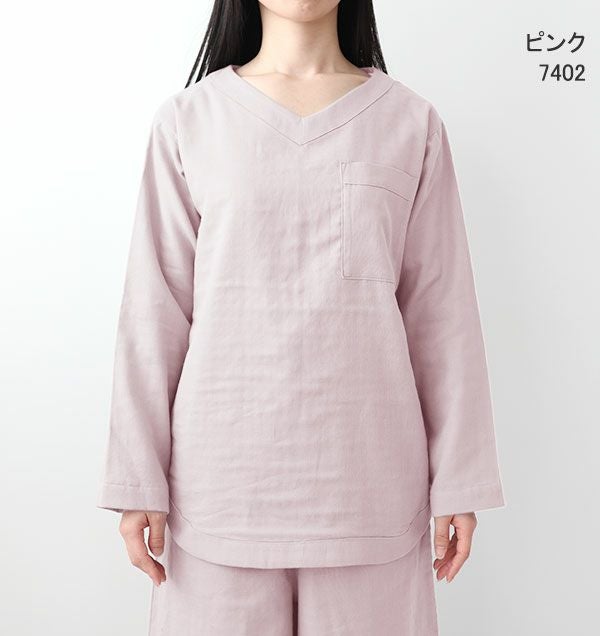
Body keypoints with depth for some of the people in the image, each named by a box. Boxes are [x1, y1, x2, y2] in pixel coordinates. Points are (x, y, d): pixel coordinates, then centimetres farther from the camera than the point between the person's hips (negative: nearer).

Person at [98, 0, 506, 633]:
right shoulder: (186, 120, 3)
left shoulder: (412, 123, 4)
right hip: (225, 471, 0)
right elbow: (155, 310, 2)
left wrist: (459, 480, 2)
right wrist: (139, 480, 0)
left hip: (365, 466, 1)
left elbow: (440, 310, 3)